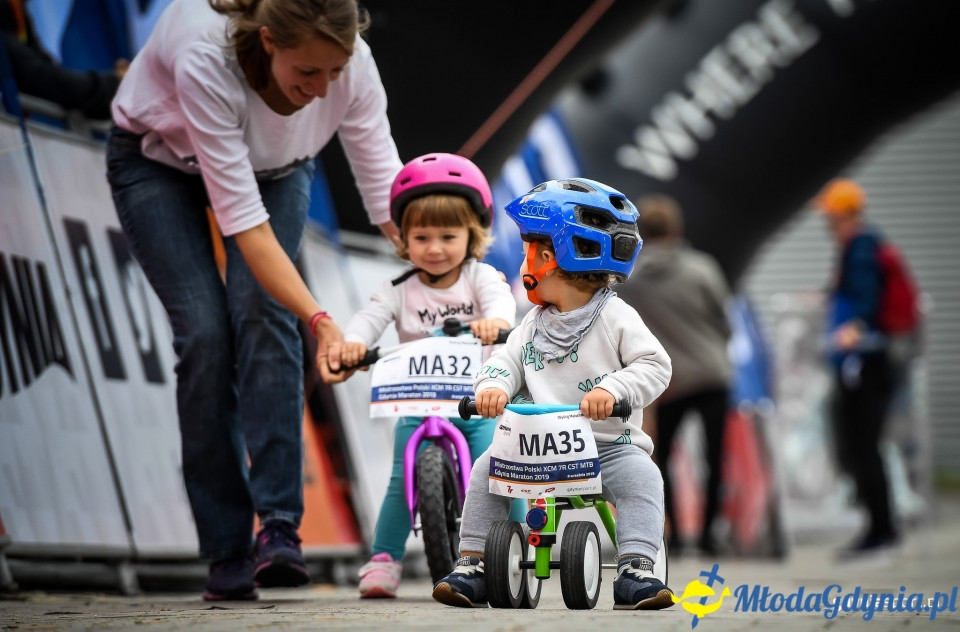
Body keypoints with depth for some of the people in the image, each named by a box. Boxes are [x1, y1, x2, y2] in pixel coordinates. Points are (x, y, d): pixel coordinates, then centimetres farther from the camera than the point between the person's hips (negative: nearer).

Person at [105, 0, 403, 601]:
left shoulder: (349, 61, -31)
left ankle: (279, 527, -23)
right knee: (205, 331, -17)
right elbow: (243, 219, -41)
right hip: (158, 162, -3)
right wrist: (321, 321, -45)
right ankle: (227, 552, -10)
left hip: (275, 167, 3)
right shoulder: (205, 58, -42)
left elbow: (390, 195, -23)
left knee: (263, 313, -20)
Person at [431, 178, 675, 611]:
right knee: (486, 468, -10)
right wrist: (493, 386, -21)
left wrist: (612, 389, -30)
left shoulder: (615, 318, -5)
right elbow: (507, 360, 4)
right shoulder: (534, 324, 12)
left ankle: (635, 572, -35)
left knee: (641, 475, -31)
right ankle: (472, 565, -7)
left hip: (608, 443, -4)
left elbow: (655, 365, -13)